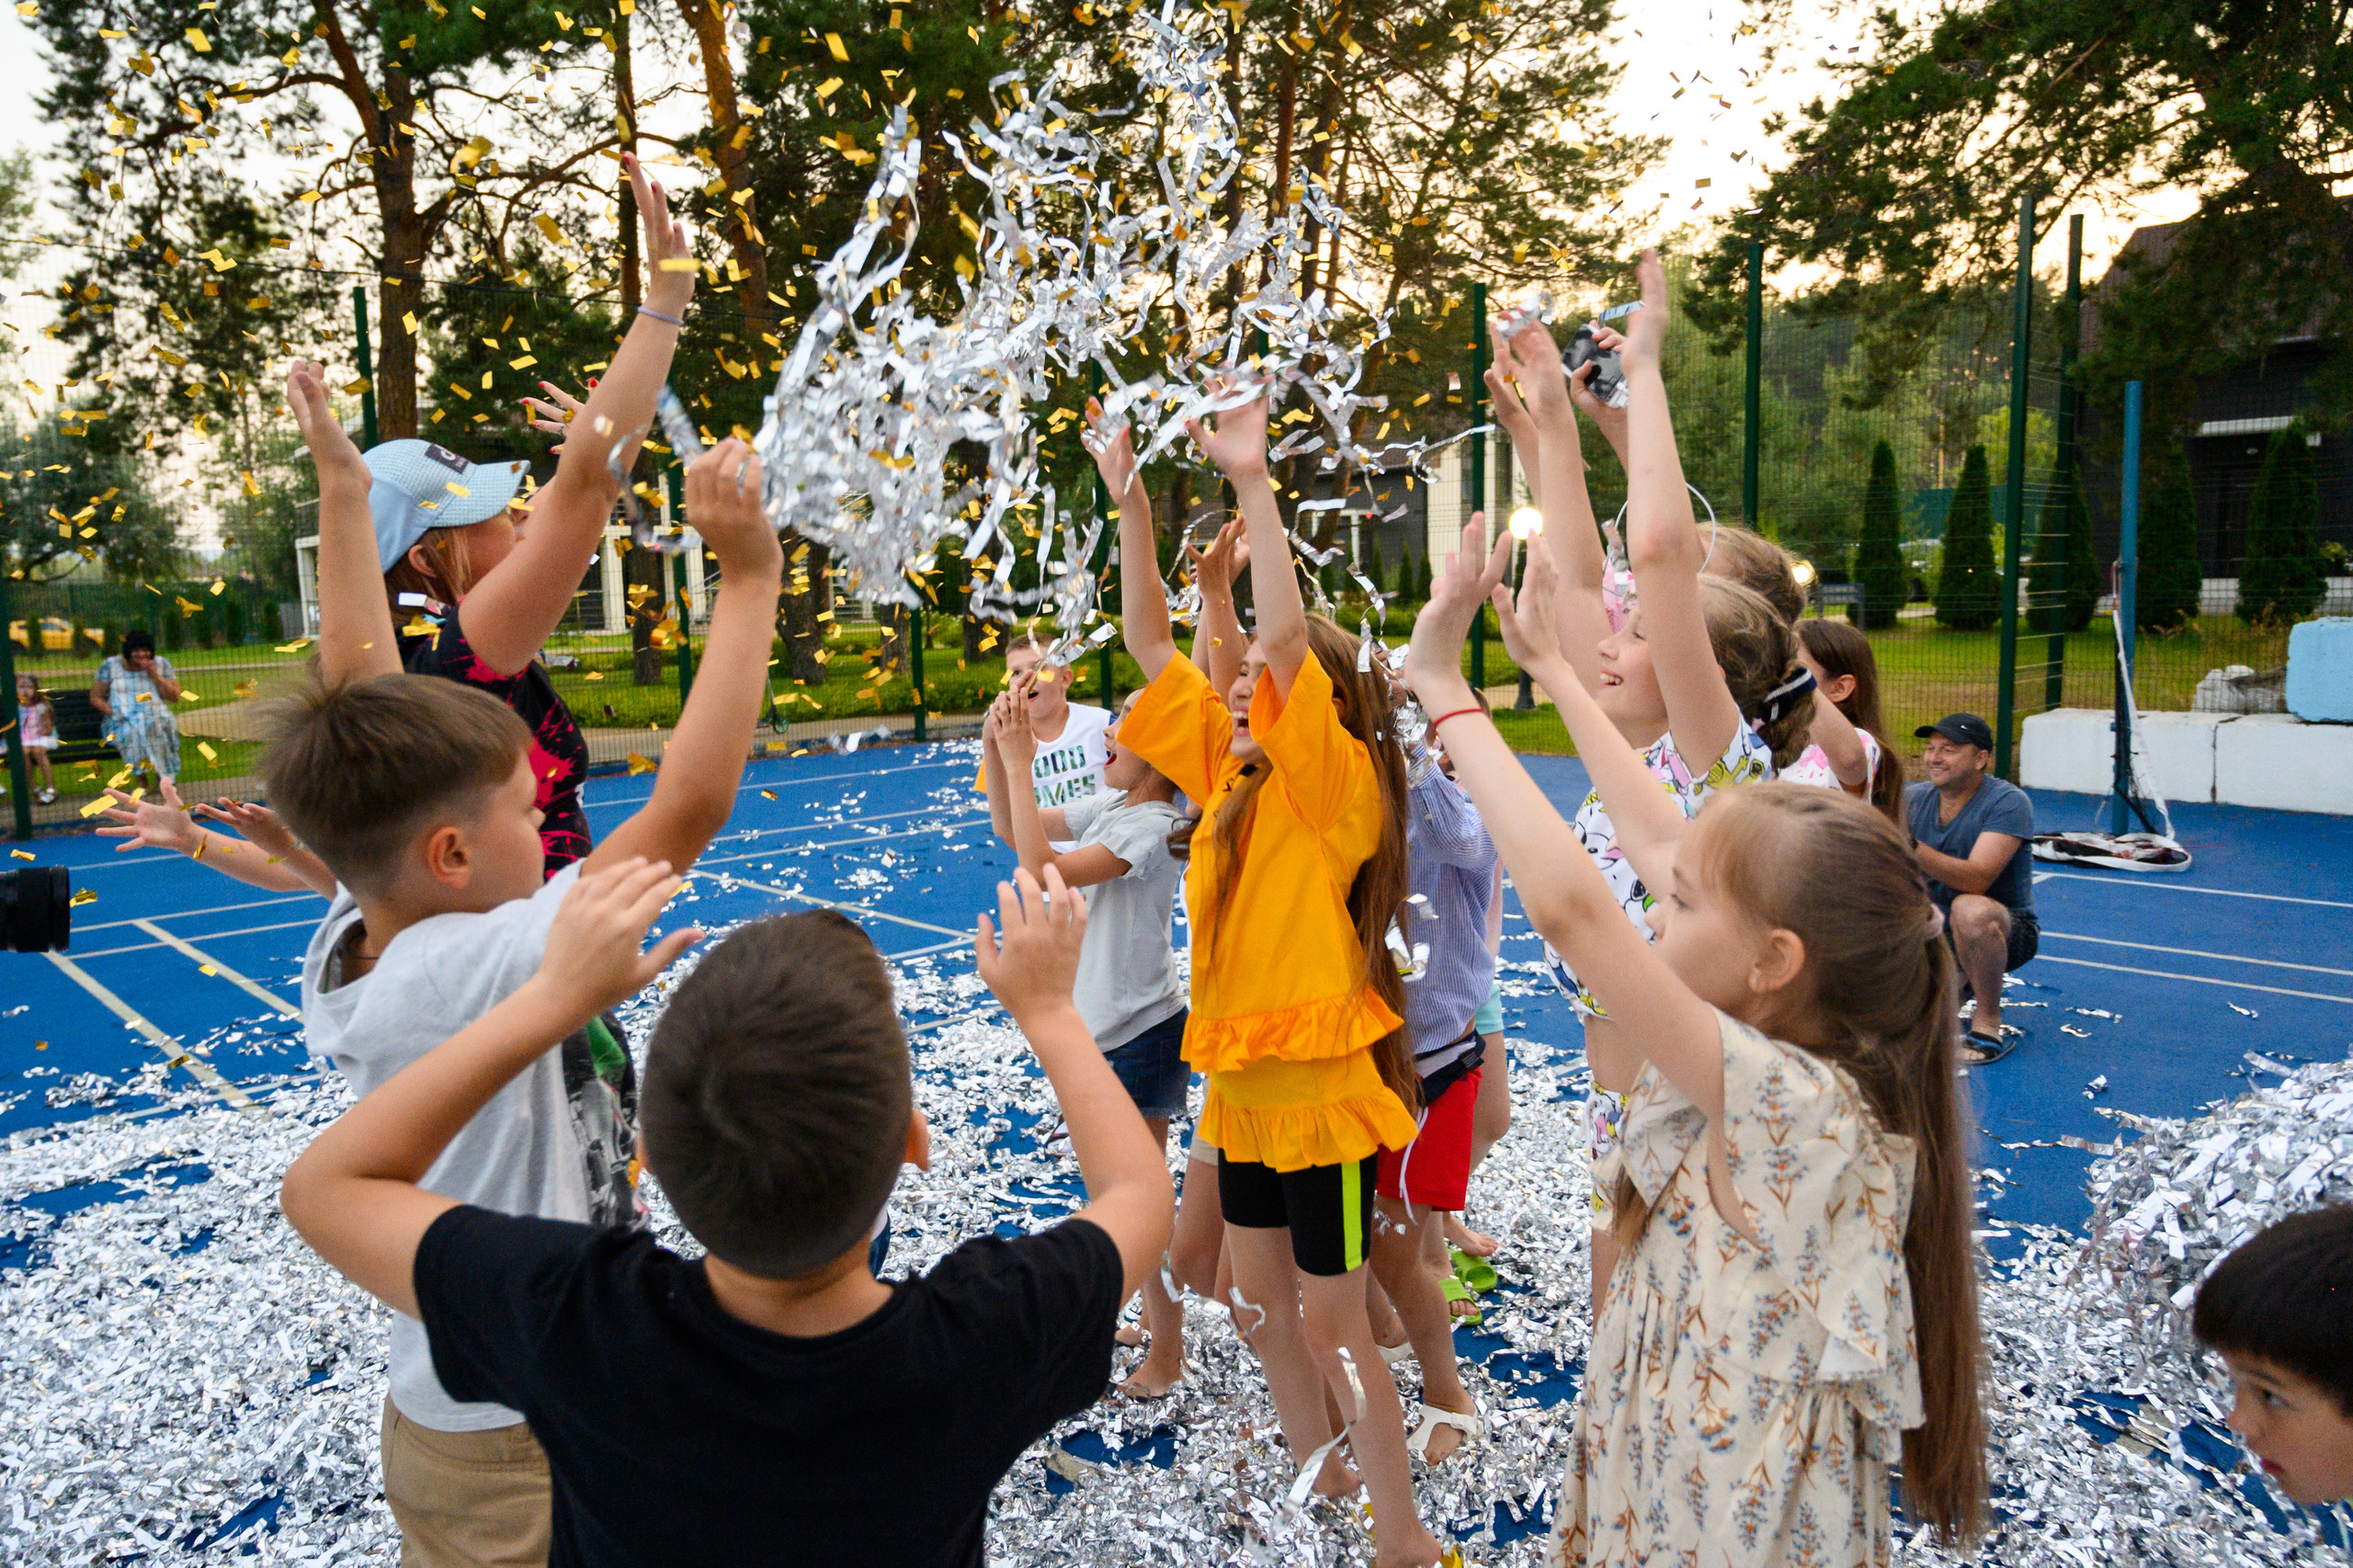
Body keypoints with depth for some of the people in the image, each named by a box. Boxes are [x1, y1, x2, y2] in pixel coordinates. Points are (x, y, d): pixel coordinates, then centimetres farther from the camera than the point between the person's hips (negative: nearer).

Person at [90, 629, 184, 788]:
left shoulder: (162, 664, 9)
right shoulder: (110, 665, 6)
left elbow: (175, 697, 3)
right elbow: (95, 698, 7)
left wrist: (155, 676, -8)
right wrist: (112, 712, -13)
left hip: (157, 716, 1)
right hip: (122, 720, -1)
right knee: (133, 730, -36)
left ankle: (162, 779, -25)